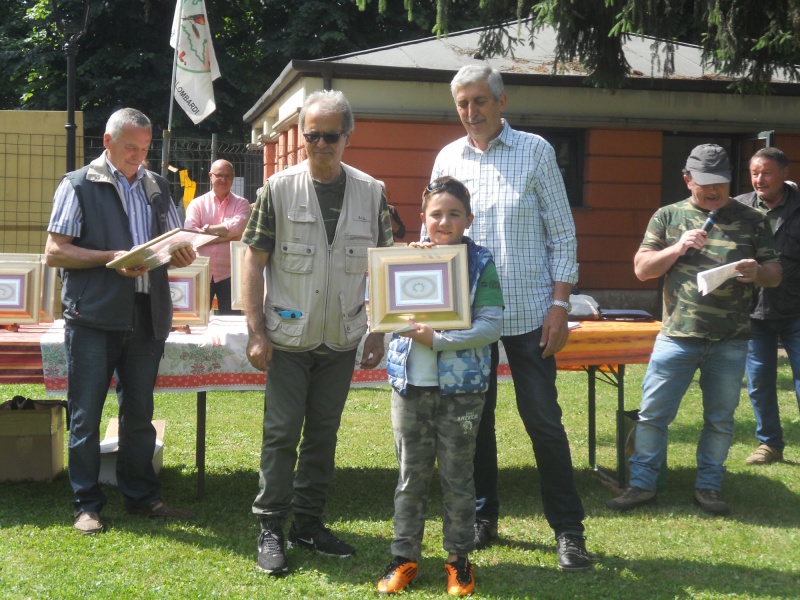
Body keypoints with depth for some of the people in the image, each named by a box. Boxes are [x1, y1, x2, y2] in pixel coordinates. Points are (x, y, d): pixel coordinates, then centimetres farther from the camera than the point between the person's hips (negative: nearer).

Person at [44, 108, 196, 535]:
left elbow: (175, 244, 20)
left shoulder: (157, 187, 16)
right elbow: (54, 252, -6)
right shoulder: (78, 186, 0)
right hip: (94, 318, -5)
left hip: (147, 317, 5)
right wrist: (111, 258, -17)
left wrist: (183, 255, -4)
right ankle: (86, 504, 10)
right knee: (86, 415, 1)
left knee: (139, 413, 13)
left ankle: (141, 495, 23)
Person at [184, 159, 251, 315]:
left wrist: (206, 229, -10)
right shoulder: (197, 204, 5)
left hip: (229, 273, 0)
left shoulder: (241, 204, 6)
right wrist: (225, 234, -15)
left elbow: (237, 227, -14)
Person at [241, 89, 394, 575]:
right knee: (282, 433, 0)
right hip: (289, 338, -2)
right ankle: (271, 529, 10)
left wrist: (378, 332, 3)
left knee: (323, 433, 11)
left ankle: (309, 524, 22)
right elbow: (254, 262, -4)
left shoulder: (371, 193, 2)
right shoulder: (280, 189, -5)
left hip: (341, 339, 3)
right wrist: (256, 331, -9)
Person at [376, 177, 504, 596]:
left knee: (457, 476, 8)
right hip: (411, 383, 2)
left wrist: (438, 340, -19)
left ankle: (459, 557, 22)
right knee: (411, 475, 10)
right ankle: (405, 556, 21)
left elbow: (491, 326, -10)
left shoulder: (480, 263, -3)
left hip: (460, 387, -2)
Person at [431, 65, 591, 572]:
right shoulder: (448, 159, 8)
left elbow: (562, 233, -1)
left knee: (543, 419, -2)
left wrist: (560, 305, -8)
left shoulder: (534, 151, 0)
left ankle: (569, 529, 7)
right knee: (475, 418, 10)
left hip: (527, 311, -3)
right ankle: (483, 516, 24)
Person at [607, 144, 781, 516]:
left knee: (720, 419, 8)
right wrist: (677, 249, -12)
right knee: (652, 413, 0)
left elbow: (775, 273, 10)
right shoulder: (668, 217, 6)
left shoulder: (751, 220, 7)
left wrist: (758, 272, -14)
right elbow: (642, 269, 4)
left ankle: (708, 487, 21)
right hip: (677, 335, -1)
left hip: (730, 341, 1)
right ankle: (641, 484, 11)